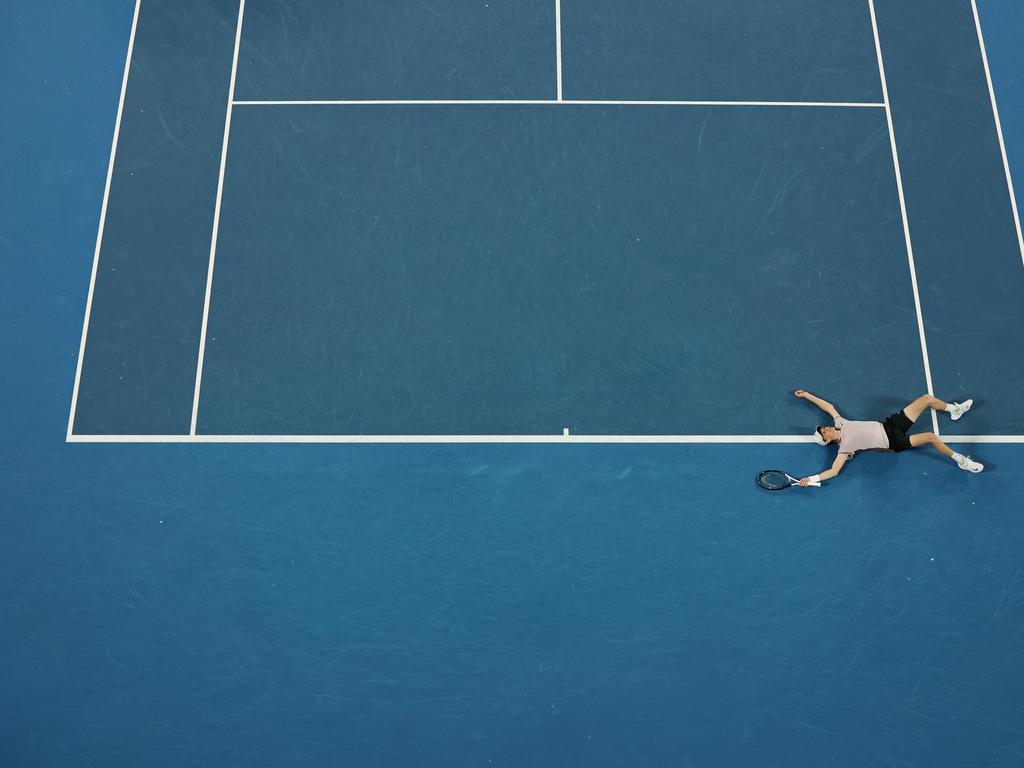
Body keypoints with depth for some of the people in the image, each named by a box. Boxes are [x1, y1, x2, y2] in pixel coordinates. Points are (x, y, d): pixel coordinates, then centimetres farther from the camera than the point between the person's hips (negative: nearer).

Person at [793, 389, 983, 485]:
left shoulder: (840, 424, 0)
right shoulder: (845, 448, -17)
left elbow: (829, 406, 15)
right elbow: (833, 471, -23)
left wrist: (807, 395, 12)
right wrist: (812, 479, -34)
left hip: (890, 424, 7)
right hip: (894, 442, -7)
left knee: (927, 398, 3)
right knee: (931, 437, -26)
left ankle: (954, 410, 32)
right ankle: (960, 460, -5)